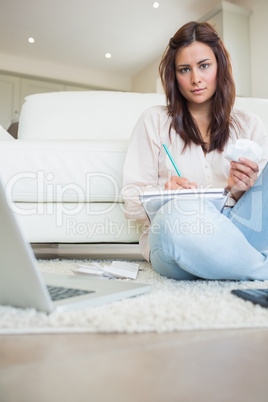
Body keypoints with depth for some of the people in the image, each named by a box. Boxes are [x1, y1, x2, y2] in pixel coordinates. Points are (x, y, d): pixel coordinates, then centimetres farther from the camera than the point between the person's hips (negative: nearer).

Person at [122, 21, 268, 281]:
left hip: (236, 232, 2)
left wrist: (241, 191, -10)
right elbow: (132, 201, 4)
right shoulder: (154, 121, 12)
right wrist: (164, 194, -17)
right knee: (182, 212, -37)